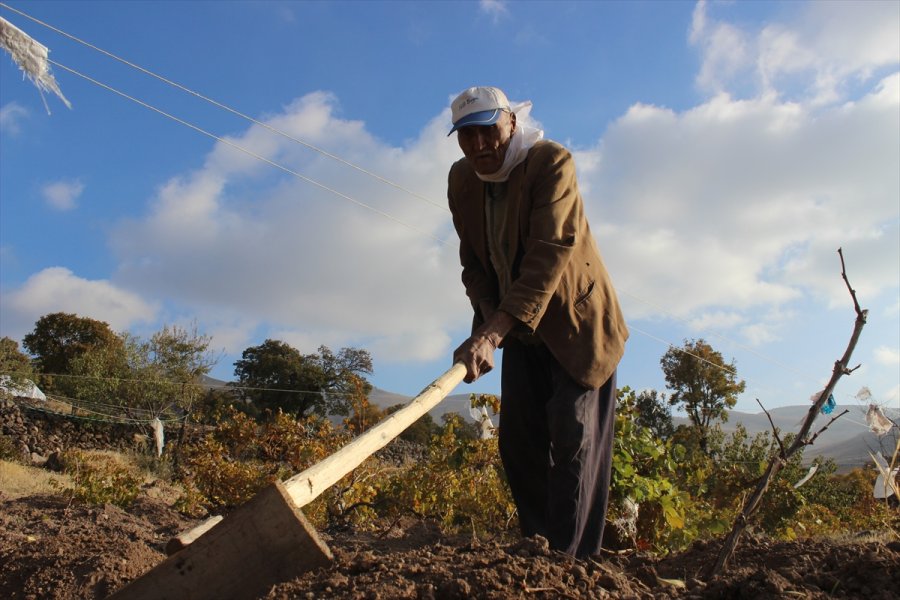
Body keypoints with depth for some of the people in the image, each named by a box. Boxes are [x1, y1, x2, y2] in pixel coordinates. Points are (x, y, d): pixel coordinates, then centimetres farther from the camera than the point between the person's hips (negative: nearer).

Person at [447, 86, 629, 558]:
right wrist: (488, 323, -16)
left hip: (576, 323, -6)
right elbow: (473, 262, 2)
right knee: (518, 443, 4)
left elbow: (550, 252, -32)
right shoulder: (461, 180, -1)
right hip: (519, 330, 6)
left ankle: (570, 561, -2)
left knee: (574, 442, -9)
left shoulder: (551, 162, -21)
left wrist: (492, 332, -40)